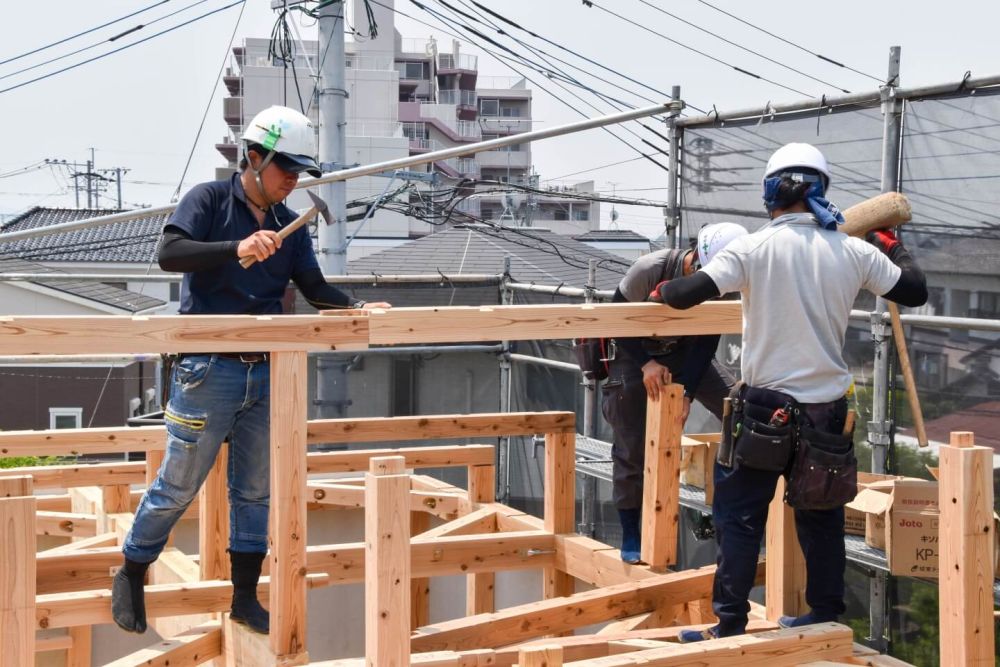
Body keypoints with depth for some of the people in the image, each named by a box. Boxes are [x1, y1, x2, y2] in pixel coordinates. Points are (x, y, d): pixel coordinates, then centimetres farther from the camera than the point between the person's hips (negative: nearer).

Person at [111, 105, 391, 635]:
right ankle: (130, 575, 21)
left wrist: (357, 309, -9)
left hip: (265, 373, 6)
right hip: (208, 370, -6)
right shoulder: (209, 200, -3)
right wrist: (236, 248, -29)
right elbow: (169, 253, -18)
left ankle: (245, 598, 20)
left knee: (255, 491, 10)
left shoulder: (289, 225, 13)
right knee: (178, 486, 1)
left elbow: (316, 290, 9)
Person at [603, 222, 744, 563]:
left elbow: (706, 342, -14)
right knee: (631, 446, -7)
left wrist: (688, 392, -25)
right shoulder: (649, 270, -31)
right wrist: (646, 363, -30)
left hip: (683, 351, 4)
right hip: (634, 353, -4)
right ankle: (630, 535, 5)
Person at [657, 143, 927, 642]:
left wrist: (662, 291, 5)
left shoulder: (754, 248, -10)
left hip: (766, 409, -3)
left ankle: (730, 624, 6)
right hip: (828, 410, 4)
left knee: (739, 516, 5)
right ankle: (827, 616, 25)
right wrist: (889, 244, 25)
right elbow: (915, 291, 9)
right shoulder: (854, 252, -1)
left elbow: (688, 293, -17)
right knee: (821, 517, 16)